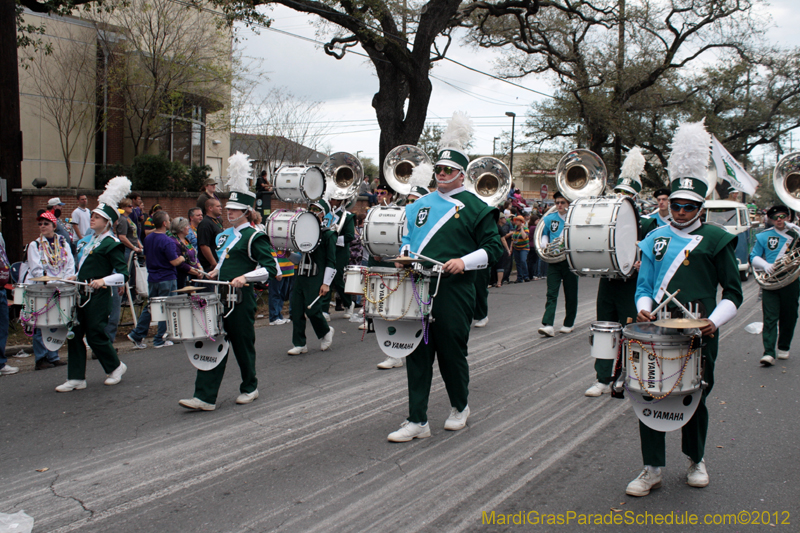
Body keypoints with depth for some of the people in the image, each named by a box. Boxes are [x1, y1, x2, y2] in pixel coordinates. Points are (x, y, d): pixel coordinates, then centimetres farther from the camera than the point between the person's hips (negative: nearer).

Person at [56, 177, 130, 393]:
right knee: (74, 334, 5)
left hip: (98, 297, -9)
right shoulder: (92, 240, 16)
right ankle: (76, 378, 11)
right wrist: (77, 278, 19)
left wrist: (103, 281, -27)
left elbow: (123, 274, -16)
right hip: (82, 294, 9)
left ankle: (115, 366, 21)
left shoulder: (111, 244, -10)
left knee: (95, 335, -3)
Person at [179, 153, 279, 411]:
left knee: (243, 344, 7)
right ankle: (205, 397, 3)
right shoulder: (224, 235, 15)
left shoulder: (255, 237, -9)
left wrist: (245, 277, -26)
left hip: (241, 298, -7)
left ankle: (250, 388, 27)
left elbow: (270, 268, -16)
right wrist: (216, 272, 13)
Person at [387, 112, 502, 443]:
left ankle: (460, 407, 31)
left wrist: (464, 262, -16)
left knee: (451, 353, 6)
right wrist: (405, 255, 3)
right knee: (417, 354, 3)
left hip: (454, 293, -4)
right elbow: (408, 238, 23)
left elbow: (492, 248, -2)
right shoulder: (421, 204, 15)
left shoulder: (475, 208, 1)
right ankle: (417, 421, 9)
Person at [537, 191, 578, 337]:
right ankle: (548, 325, -18)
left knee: (570, 295, 9)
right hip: (553, 261, 1)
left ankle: (569, 324, 23)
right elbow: (543, 234, 21)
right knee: (551, 293, -9)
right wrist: (545, 244, 1)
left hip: (570, 261, -1)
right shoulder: (550, 218, 8)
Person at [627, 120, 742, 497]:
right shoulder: (655, 239, 9)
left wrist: (715, 320, -14)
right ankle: (652, 469, 9)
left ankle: (696, 460, 32)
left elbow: (733, 293, 3)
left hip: (699, 335, -1)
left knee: (695, 398, 10)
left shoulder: (716, 240, 3)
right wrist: (643, 309, -9)